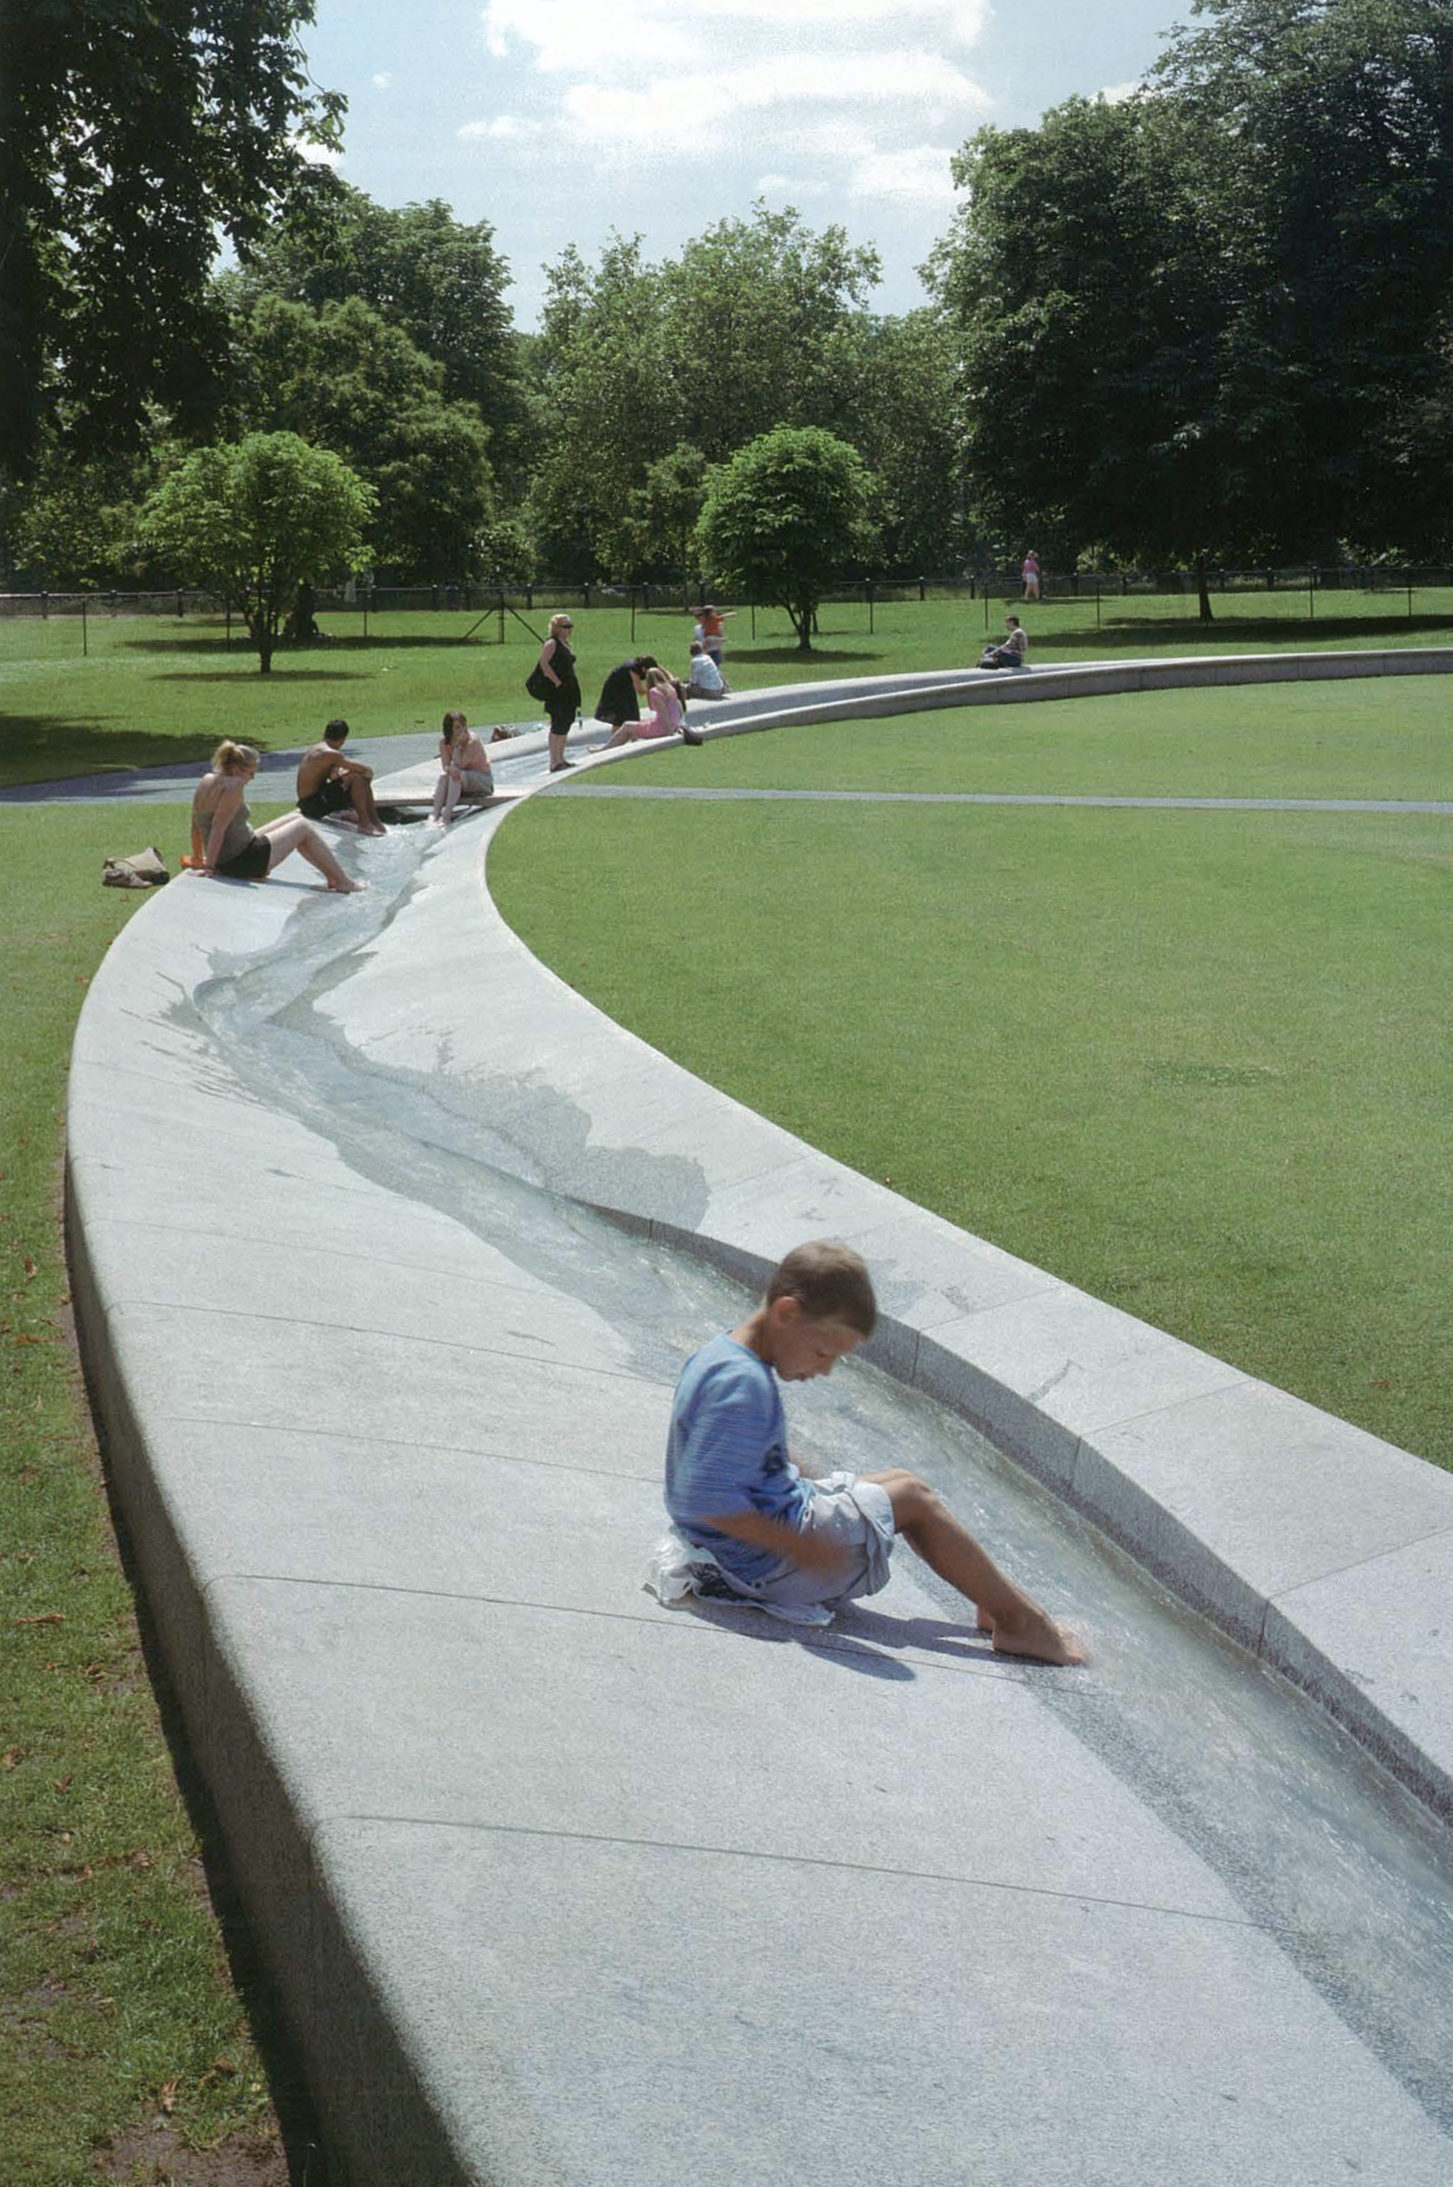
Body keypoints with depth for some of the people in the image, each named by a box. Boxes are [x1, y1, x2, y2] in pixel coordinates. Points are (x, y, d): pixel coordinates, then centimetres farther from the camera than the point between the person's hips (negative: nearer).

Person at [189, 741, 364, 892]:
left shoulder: (206, 781, 5)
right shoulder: (233, 786, -22)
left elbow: (196, 825, 10)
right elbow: (218, 826, -28)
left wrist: (198, 858, 18)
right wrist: (209, 867, -28)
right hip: (244, 862, -10)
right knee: (304, 827, 6)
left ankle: (332, 876, 30)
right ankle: (344, 883, 14)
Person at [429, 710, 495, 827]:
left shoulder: (473, 740, -21)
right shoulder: (444, 741, -6)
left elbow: (459, 765, -23)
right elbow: (445, 766, -10)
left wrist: (457, 745, -27)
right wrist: (450, 769, -33)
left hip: (483, 780, -5)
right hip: (460, 782, 5)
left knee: (457, 775, -31)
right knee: (443, 775, -24)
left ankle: (446, 816, -36)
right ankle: (435, 814, -30)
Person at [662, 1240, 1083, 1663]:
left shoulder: (718, 1355, 3)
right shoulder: (742, 1386, -29)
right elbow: (707, 1499, -32)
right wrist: (799, 1547, -27)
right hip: (767, 1566, -10)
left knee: (896, 1481, 18)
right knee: (912, 1498, 0)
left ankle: (996, 1604, 24)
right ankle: (1020, 1620, 11)